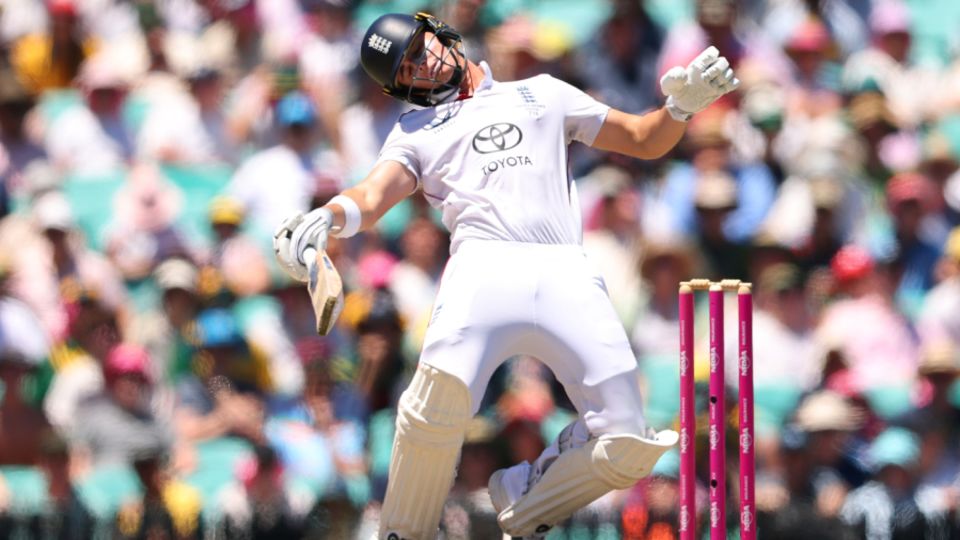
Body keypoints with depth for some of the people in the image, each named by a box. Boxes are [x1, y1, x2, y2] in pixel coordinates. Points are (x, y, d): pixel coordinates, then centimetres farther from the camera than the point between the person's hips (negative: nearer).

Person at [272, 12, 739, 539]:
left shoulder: (542, 94, 31)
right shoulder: (415, 131, 27)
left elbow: (645, 140, 32)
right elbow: (373, 197, 8)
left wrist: (681, 106, 9)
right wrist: (327, 217, -16)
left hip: (567, 273, 2)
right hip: (484, 264, -2)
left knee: (629, 449, -12)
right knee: (444, 389, -34)